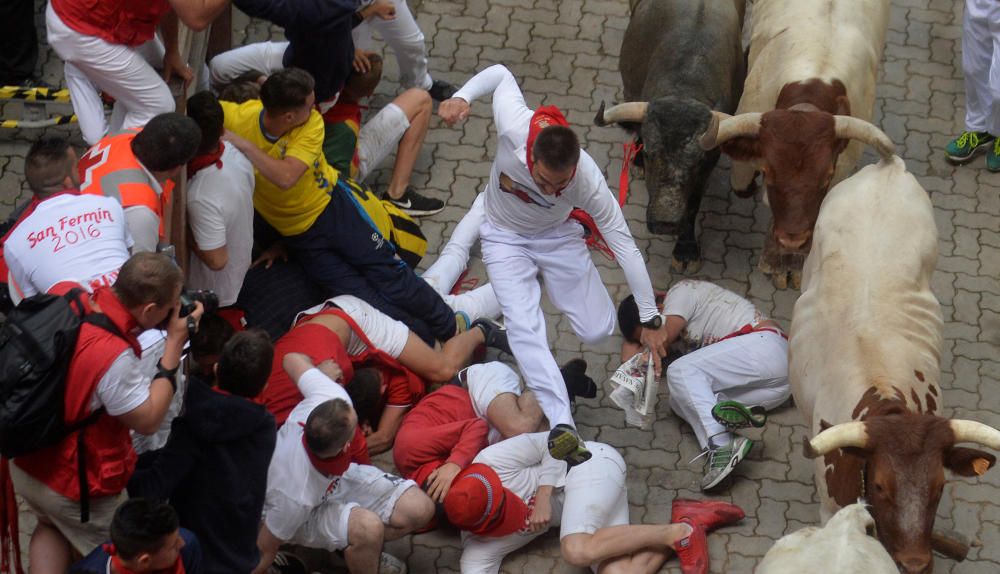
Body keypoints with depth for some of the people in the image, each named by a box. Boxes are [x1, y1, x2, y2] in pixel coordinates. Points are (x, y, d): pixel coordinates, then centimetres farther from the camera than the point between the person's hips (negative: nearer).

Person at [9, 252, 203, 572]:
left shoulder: (64, 294, -15)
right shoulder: (113, 357, -36)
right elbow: (148, 421, -20)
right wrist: (175, 343, -19)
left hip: (24, 462, 7)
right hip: (75, 487, -7)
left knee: (52, 525, 36)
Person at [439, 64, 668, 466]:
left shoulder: (588, 181, -35)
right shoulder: (514, 129, -37)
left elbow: (624, 245, -27)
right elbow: (501, 74, -15)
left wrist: (649, 321, -25)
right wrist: (461, 96, -29)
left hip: (556, 237, 1)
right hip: (505, 238, -1)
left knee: (597, 331, -1)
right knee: (525, 328, -23)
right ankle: (562, 425, -30)